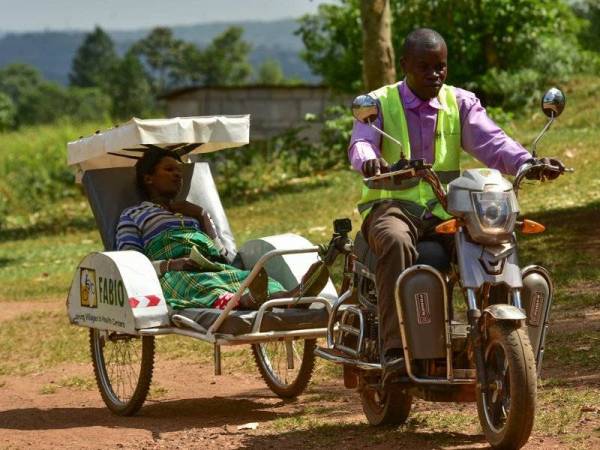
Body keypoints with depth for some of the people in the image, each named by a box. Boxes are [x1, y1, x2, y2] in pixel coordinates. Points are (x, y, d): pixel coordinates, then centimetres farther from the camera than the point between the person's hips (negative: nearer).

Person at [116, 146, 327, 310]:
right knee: (202, 285, -42)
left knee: (243, 277, -33)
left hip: (212, 266, 4)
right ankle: (246, 300, -76)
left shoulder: (190, 211, 38)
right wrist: (171, 265, -12)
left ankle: (291, 296, -66)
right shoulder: (132, 214, 24)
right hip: (171, 275, -4)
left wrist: (202, 215, 16)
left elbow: (220, 253, 27)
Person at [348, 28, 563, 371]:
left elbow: (490, 141, -3)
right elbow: (361, 142, -14)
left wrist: (528, 164, -25)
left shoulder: (461, 103, 12)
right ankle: (395, 348, -42)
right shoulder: (379, 103, 5)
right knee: (397, 243, -38)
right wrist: (368, 161, -41)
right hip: (393, 206, -3)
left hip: (445, 211, 3)